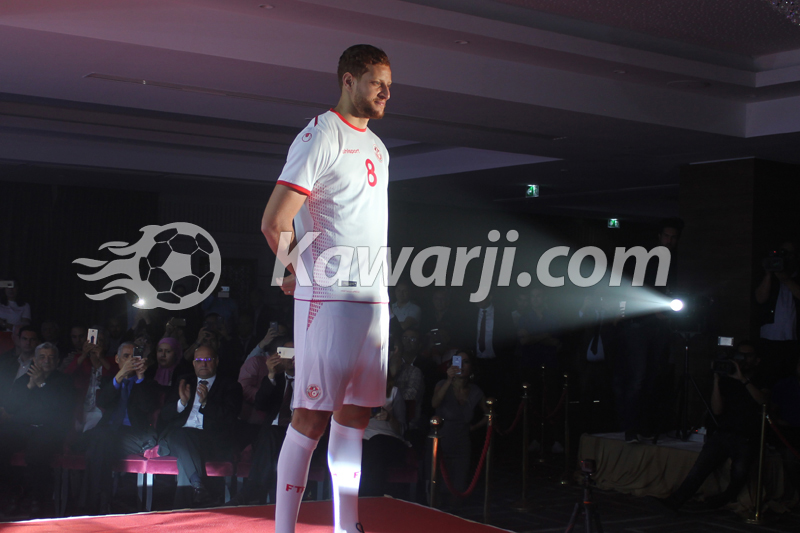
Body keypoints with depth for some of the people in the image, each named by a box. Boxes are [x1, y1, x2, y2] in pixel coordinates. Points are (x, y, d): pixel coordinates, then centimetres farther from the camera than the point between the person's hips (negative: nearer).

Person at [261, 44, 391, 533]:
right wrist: (304, 274, -2)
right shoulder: (321, 135, -9)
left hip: (373, 296, 8)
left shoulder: (377, 147, 18)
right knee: (312, 415, -6)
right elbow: (275, 223, -15)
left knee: (356, 412, 11)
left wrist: (378, 279, 16)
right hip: (329, 298, -8)